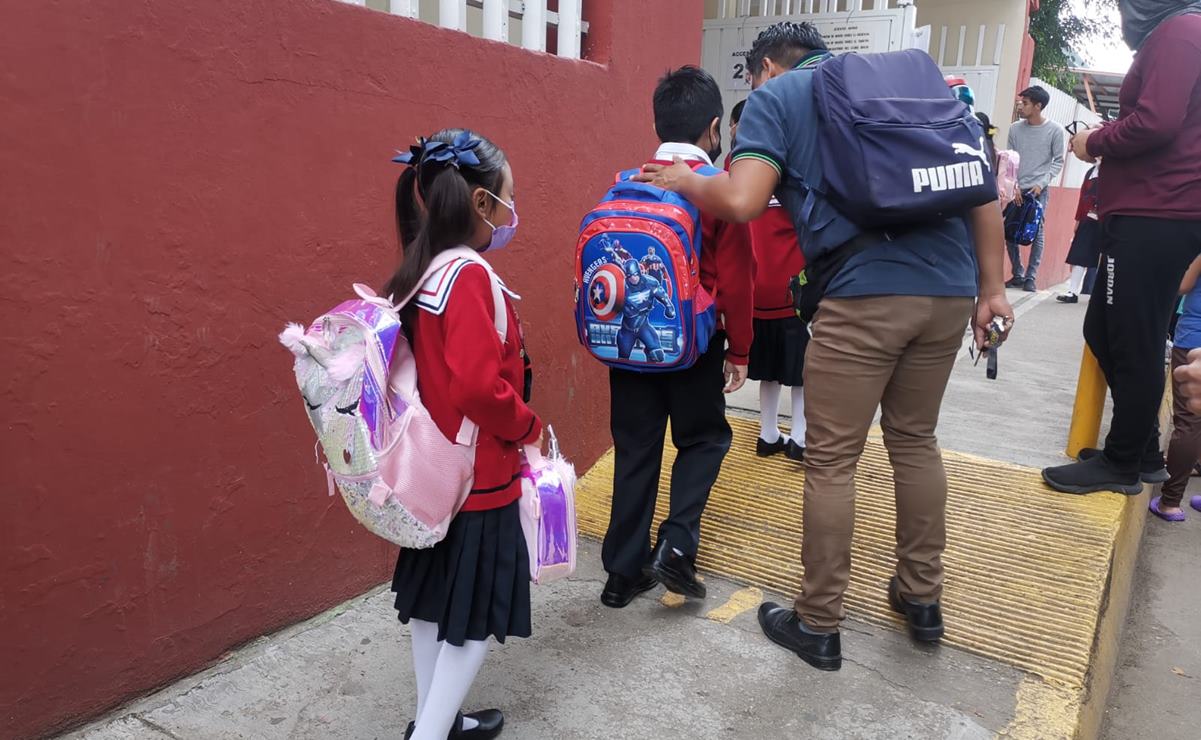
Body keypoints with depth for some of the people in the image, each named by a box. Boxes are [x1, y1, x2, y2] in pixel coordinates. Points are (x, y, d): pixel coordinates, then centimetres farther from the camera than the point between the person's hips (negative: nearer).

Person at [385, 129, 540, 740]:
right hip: (476, 478, -9)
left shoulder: (413, 276, 5)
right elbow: (478, 386, -30)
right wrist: (529, 428, -13)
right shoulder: (468, 277, -22)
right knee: (475, 617, 6)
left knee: (433, 600, 20)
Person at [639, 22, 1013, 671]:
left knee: (831, 461, 6)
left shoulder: (775, 95, 6)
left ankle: (818, 626, 18)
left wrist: (685, 181, 10)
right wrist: (990, 287, 17)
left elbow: (741, 201, -11)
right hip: (950, 288, 6)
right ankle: (922, 597, 33)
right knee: (915, 440, 21)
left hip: (863, 294, -6)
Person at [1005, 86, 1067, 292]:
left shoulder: (1056, 130, -5)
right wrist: (1013, 185, -6)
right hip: (1016, 188, 3)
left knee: (1037, 234, -5)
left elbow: (1058, 162, -2)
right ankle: (1018, 275, 13)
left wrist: (1041, 184, -12)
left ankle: (1031, 277, 1)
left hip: (1039, 190, -3)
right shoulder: (1015, 128, 2)